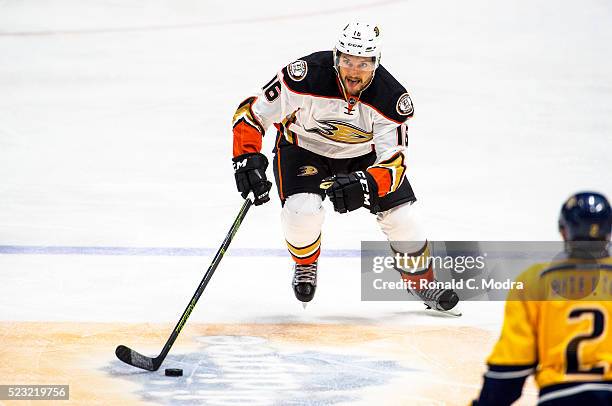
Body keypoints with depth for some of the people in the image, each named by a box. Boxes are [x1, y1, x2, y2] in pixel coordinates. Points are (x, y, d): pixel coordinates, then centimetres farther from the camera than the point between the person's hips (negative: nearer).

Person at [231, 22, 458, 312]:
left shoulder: (391, 98, -29)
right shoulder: (307, 76, -35)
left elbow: (393, 162, -29)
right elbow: (251, 112, -25)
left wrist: (365, 185, -49)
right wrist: (247, 160, -36)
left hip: (364, 152, 2)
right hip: (304, 146, -2)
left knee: (398, 214, -7)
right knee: (303, 210, -26)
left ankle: (422, 281, 21)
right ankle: (304, 266, 8)